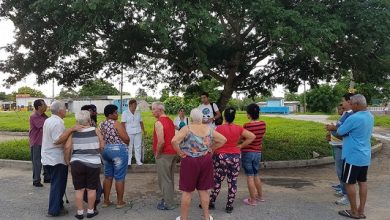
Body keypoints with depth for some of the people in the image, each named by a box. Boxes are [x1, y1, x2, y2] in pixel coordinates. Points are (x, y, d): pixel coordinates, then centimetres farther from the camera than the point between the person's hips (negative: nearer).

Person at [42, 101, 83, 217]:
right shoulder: (57, 122, -20)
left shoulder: (48, 120, 10)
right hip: (57, 159, -10)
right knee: (58, 185, 1)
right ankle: (54, 210, 8)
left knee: (55, 183, 19)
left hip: (48, 158, 10)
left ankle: (58, 205, 28)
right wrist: (71, 129, -32)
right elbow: (57, 140, -28)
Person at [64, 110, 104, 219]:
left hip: (77, 163, 1)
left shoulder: (73, 132, -1)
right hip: (93, 164, -1)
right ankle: (90, 211, 21)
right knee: (91, 189, 11)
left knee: (79, 189, 11)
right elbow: (102, 146, -2)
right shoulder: (95, 130, -3)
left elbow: (67, 147, -7)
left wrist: (67, 160, 6)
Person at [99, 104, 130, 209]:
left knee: (108, 176, 15)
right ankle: (120, 202, 11)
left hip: (105, 150, 7)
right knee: (119, 177, 3)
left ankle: (106, 201, 21)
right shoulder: (116, 124, -15)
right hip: (118, 150, -7)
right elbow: (126, 139, -16)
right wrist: (125, 143, 4)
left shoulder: (101, 125, 6)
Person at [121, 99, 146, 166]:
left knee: (138, 146, 4)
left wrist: (143, 130, 9)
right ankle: (128, 161, 9)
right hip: (129, 133, -3)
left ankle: (138, 160, 12)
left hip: (138, 132, 4)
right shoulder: (125, 113, -1)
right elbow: (123, 123, -5)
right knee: (129, 147, 0)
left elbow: (141, 122, 14)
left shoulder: (138, 113, 10)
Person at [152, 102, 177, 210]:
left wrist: (157, 154, -12)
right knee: (169, 178, 17)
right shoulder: (170, 120, 11)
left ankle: (168, 204, 7)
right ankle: (168, 199, 28)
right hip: (172, 152, 9)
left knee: (164, 179, 0)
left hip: (164, 154, -9)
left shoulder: (159, 123, -16)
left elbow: (161, 142, -24)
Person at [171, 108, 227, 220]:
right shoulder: (208, 129, 1)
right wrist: (211, 148, 9)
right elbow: (223, 140, 5)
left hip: (190, 161, -4)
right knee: (203, 190, 16)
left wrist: (180, 152, -12)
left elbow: (174, 141, -25)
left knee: (187, 191, 8)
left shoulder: (187, 128, -12)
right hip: (206, 160, 4)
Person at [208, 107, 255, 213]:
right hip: (235, 157, 2)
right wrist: (241, 146, 2)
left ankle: (211, 203, 18)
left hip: (221, 157, -2)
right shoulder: (238, 128, -2)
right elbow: (252, 136, -1)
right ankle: (229, 206, 17)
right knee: (232, 182, 9)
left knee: (217, 181, 8)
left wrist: (211, 155, 2)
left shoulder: (219, 128, -11)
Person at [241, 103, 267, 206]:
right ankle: (260, 196, 34)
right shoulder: (263, 124, -3)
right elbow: (262, 137, 7)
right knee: (256, 175, 22)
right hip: (258, 152, 6)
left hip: (247, 152, -6)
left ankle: (252, 200, 13)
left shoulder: (247, 125, -19)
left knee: (250, 176, 4)